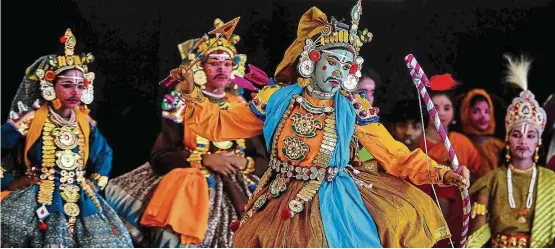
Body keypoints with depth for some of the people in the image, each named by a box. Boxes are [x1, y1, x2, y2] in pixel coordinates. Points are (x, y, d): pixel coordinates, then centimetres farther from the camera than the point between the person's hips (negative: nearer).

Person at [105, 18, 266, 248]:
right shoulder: (182, 106, 4)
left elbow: (261, 157, 13)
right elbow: (159, 158, -4)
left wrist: (246, 163, -10)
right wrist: (204, 160, -14)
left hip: (236, 192, 3)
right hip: (187, 191, -3)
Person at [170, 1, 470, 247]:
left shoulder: (353, 110, -4)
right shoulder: (276, 98, -3)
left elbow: (393, 154, -4)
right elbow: (221, 125, 4)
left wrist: (438, 173, -15)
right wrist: (192, 93, -8)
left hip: (335, 205, 0)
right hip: (282, 207, 0)